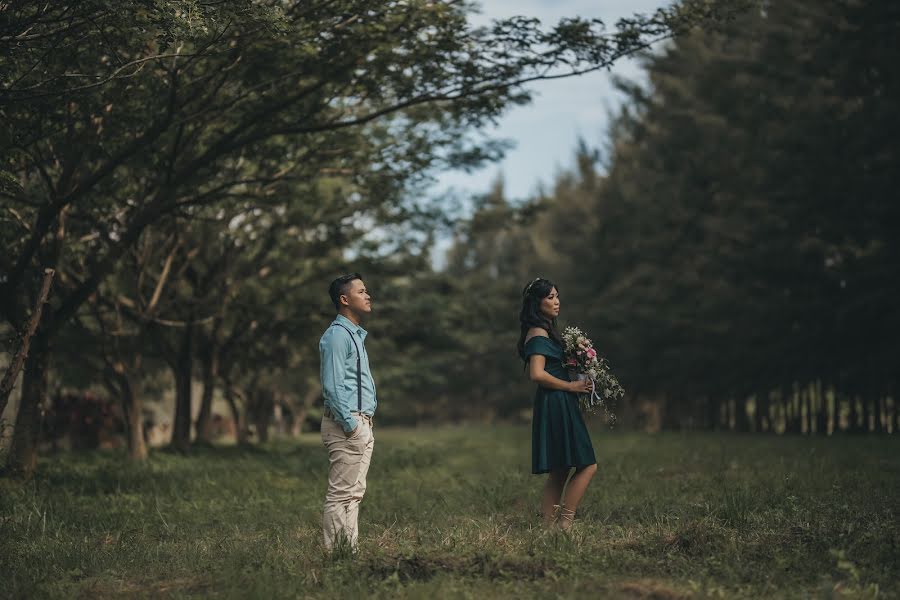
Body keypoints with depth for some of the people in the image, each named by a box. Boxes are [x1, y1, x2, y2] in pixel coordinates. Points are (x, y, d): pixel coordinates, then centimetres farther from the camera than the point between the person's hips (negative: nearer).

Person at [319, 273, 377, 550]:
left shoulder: (356, 334, 20)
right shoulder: (336, 335, -12)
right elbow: (333, 386, -18)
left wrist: (364, 426, 17)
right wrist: (350, 424, -20)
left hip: (362, 425, 10)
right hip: (346, 424, -10)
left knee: (354, 493, 11)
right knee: (341, 494, -8)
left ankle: (350, 549, 14)